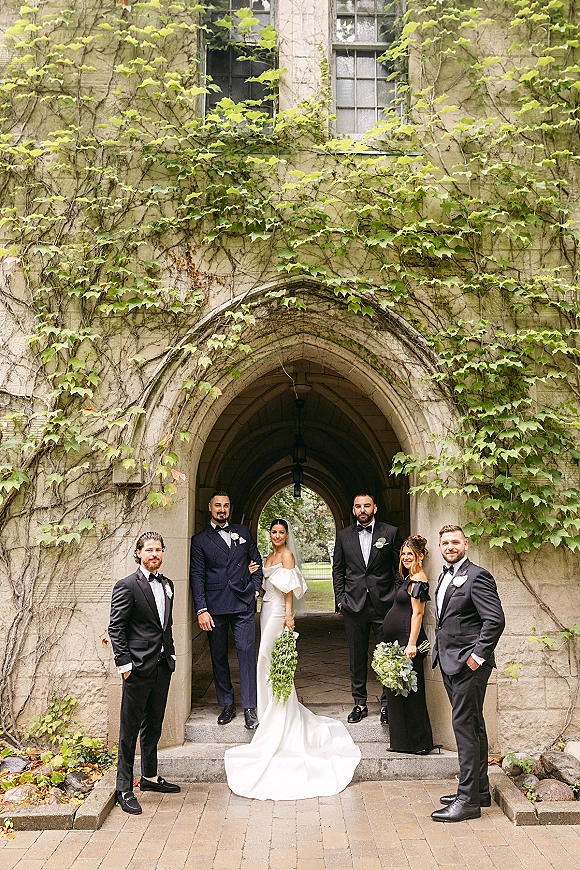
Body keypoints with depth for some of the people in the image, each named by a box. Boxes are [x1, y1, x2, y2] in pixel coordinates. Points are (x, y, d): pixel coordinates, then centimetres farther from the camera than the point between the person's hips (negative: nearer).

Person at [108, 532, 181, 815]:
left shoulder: (167, 584, 11)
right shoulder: (127, 586, -10)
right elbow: (115, 629, -11)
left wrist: (171, 654, 12)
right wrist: (124, 664, -14)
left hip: (163, 665, 7)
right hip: (139, 667, -7)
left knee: (154, 725, 18)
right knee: (130, 729, 2)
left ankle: (150, 776, 32)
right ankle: (124, 789, 11)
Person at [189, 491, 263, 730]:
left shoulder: (243, 532, 12)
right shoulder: (200, 540, 4)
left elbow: (257, 560, 19)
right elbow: (197, 577, 0)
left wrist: (255, 588, 6)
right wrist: (201, 610, -8)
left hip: (243, 604, 1)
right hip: (215, 607, 0)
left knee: (247, 652, -6)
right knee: (218, 656, 6)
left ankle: (249, 708, -1)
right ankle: (227, 704, 19)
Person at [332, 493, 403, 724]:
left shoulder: (390, 532, 2)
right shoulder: (343, 535, 8)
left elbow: (399, 567, 4)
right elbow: (338, 569, 11)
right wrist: (340, 598, 3)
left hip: (384, 603, -2)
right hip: (354, 605, 2)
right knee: (357, 657, 9)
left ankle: (387, 704, 14)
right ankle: (360, 703, 21)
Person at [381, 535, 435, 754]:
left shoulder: (418, 580, -13)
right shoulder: (409, 577, 16)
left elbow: (417, 613, -18)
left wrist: (412, 644, -22)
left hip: (406, 640, -10)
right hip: (397, 640, 10)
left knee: (409, 691, -2)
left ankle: (419, 742, 7)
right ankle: (403, 741, 23)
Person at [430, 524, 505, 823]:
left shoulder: (477, 577, -13)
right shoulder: (445, 576, 15)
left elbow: (495, 619, -20)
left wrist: (478, 655, -19)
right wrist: (440, 650, 14)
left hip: (468, 664, -9)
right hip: (450, 663, 9)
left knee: (464, 726, -7)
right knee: (472, 726, 16)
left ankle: (468, 800, 0)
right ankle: (479, 790, 27)